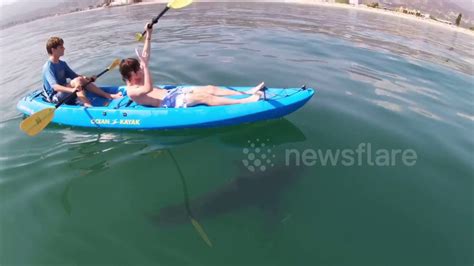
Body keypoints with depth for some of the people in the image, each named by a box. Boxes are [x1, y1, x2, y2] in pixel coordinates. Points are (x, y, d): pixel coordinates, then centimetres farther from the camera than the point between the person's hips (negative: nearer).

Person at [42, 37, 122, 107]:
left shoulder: (62, 64, 9)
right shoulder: (48, 67, -17)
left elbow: (74, 76, 11)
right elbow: (55, 86, -29)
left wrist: (88, 78, -9)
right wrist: (72, 90, -46)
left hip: (64, 92, 8)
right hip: (55, 97, -8)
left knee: (83, 80, -11)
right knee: (77, 81, -28)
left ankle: (108, 96, -16)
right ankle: (87, 106, -47)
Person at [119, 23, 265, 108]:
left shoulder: (135, 81, 17)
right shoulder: (131, 91, -10)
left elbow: (144, 57, 17)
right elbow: (149, 88, -31)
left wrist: (148, 35, 10)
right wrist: (145, 64, -30)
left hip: (171, 93, 10)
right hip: (168, 102, -10)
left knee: (210, 88, -3)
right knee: (205, 97, -22)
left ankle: (246, 93, -7)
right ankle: (246, 101, -27)